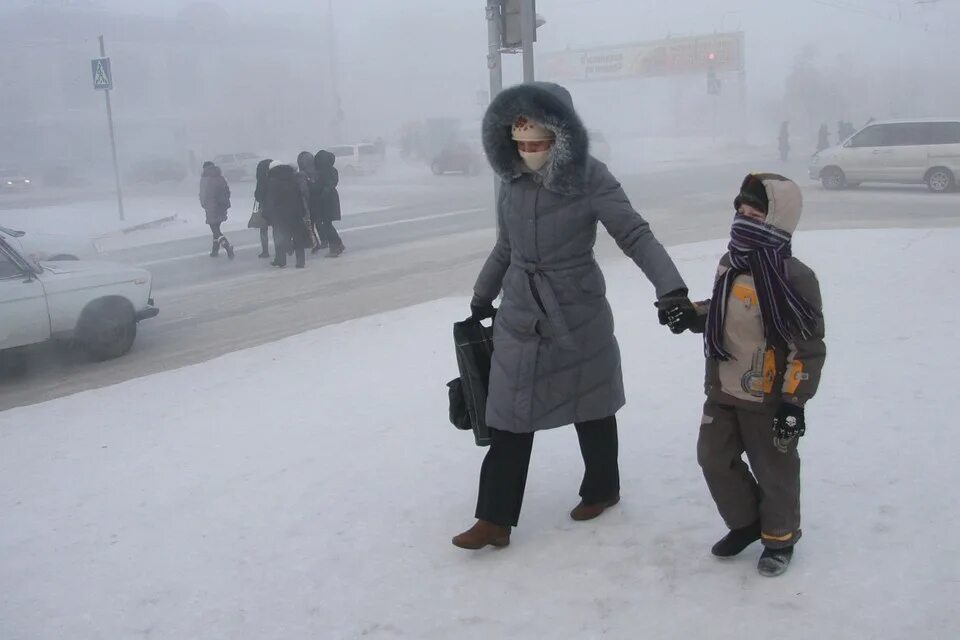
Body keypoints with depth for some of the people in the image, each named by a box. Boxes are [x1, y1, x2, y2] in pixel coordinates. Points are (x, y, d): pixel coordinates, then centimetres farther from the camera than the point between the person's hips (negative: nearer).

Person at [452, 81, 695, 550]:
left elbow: (636, 235, -19)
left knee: (591, 408, 14)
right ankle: (496, 519, 11)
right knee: (510, 417, 3)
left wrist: (671, 287, -33)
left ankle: (602, 489, 37)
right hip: (518, 317, 4)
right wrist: (482, 298, 24)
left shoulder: (589, 178, -14)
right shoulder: (512, 180, 1)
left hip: (579, 316, -3)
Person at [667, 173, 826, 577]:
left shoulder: (794, 279, -20)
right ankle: (745, 522, 37)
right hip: (723, 392, 7)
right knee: (714, 458, 14)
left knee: (774, 470, 10)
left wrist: (793, 401, -19)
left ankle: (780, 538, 34)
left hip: (769, 400, -7)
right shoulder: (729, 266, 4)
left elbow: (808, 347, -18)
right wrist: (691, 315, -1)